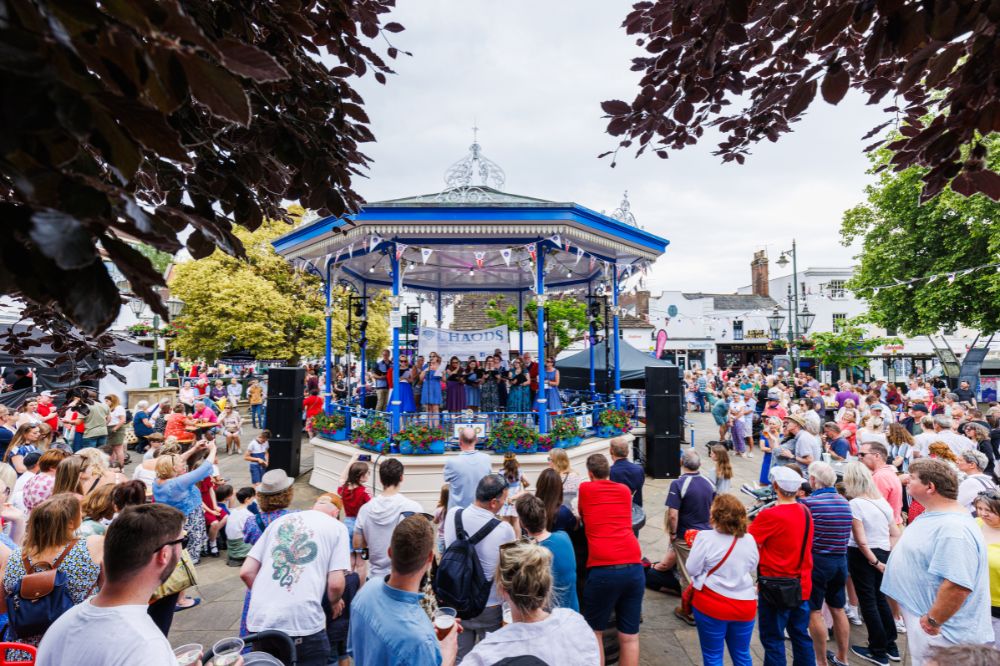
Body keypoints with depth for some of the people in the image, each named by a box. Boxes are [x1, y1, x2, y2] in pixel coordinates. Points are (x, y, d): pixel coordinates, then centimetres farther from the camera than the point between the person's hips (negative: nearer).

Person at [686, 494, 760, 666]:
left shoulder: (705, 537, -18)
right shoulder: (749, 539, -3)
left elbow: (692, 569, -12)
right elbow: (752, 568, 12)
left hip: (712, 605, -4)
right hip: (744, 605, 4)